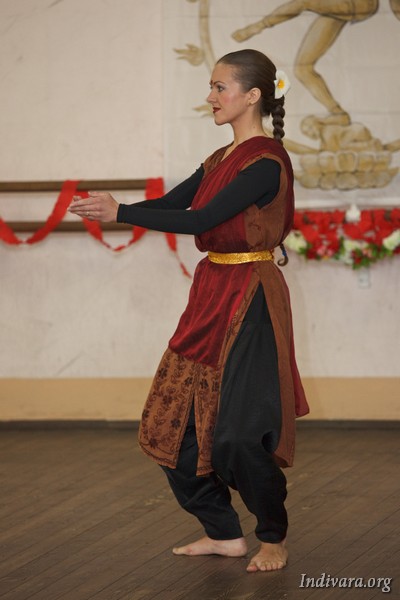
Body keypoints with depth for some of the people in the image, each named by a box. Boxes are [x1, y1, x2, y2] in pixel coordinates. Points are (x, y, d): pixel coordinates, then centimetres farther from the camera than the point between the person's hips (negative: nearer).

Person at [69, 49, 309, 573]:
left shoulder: (266, 162, -15)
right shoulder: (221, 160, 14)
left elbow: (201, 220, -22)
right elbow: (172, 203, 9)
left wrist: (120, 213, -21)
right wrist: (109, 209, -7)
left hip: (249, 301, -9)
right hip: (212, 295, 9)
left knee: (238, 434, -10)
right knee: (174, 421, 9)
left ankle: (274, 538, 12)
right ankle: (224, 533, 20)